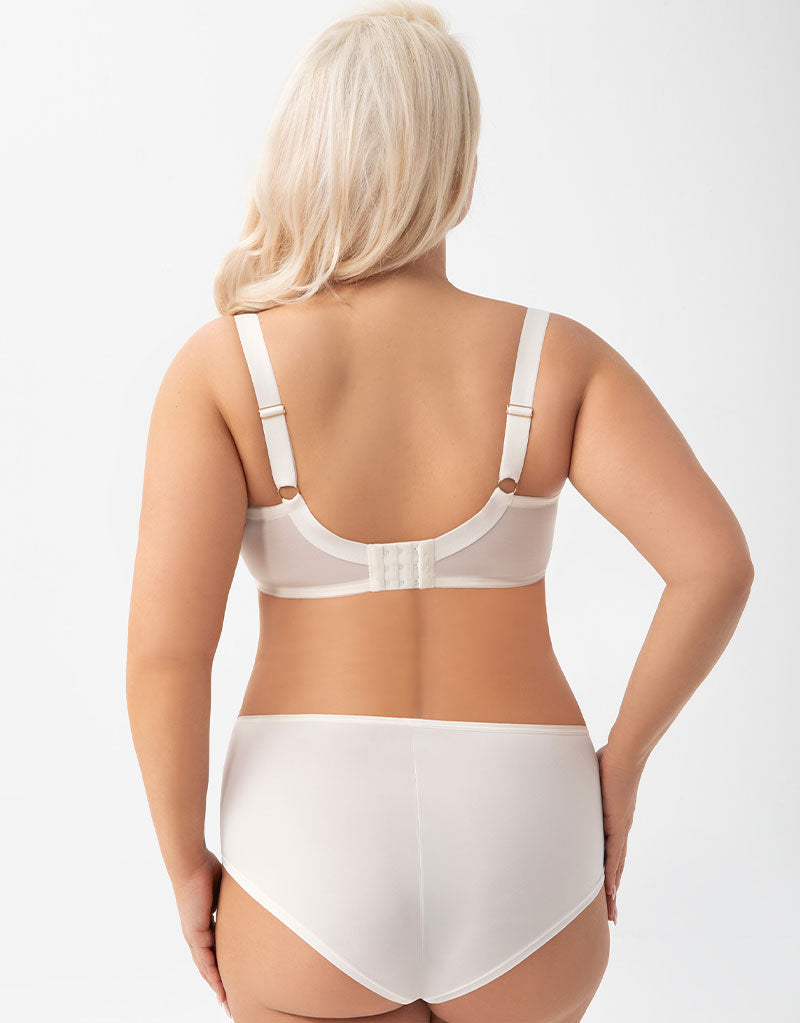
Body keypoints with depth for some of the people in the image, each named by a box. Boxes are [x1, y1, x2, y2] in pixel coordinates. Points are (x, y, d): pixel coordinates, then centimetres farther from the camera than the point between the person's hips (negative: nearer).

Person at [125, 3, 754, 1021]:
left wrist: (188, 864, -1)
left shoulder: (220, 368, -9)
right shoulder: (555, 357, -6)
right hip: (518, 872, 2)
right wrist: (621, 758, 0)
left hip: (313, 858, -1)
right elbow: (715, 564, -15)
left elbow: (164, 647, -16)